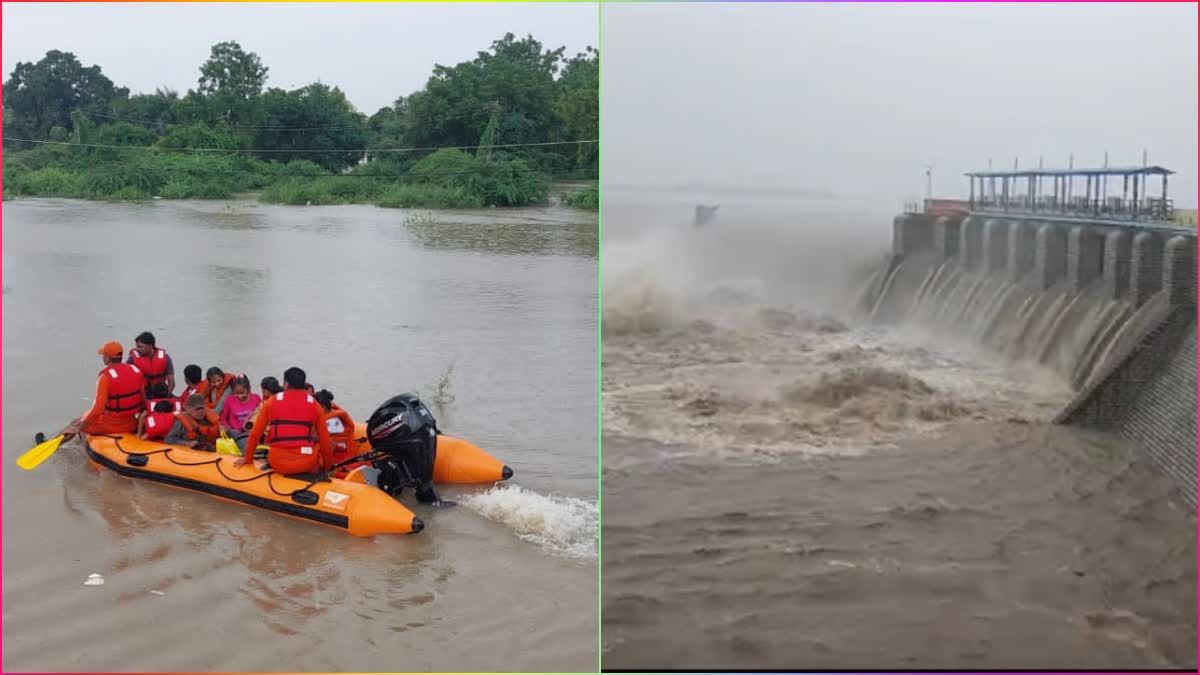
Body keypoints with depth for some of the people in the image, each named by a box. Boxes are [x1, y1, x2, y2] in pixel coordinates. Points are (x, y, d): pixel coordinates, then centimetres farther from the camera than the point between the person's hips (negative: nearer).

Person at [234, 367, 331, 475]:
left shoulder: (271, 402, 5)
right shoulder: (314, 404, 5)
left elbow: (255, 434, 7)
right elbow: (325, 440, 4)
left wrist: (247, 459, 22)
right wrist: (328, 466, 17)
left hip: (278, 464, 3)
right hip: (306, 464, -3)